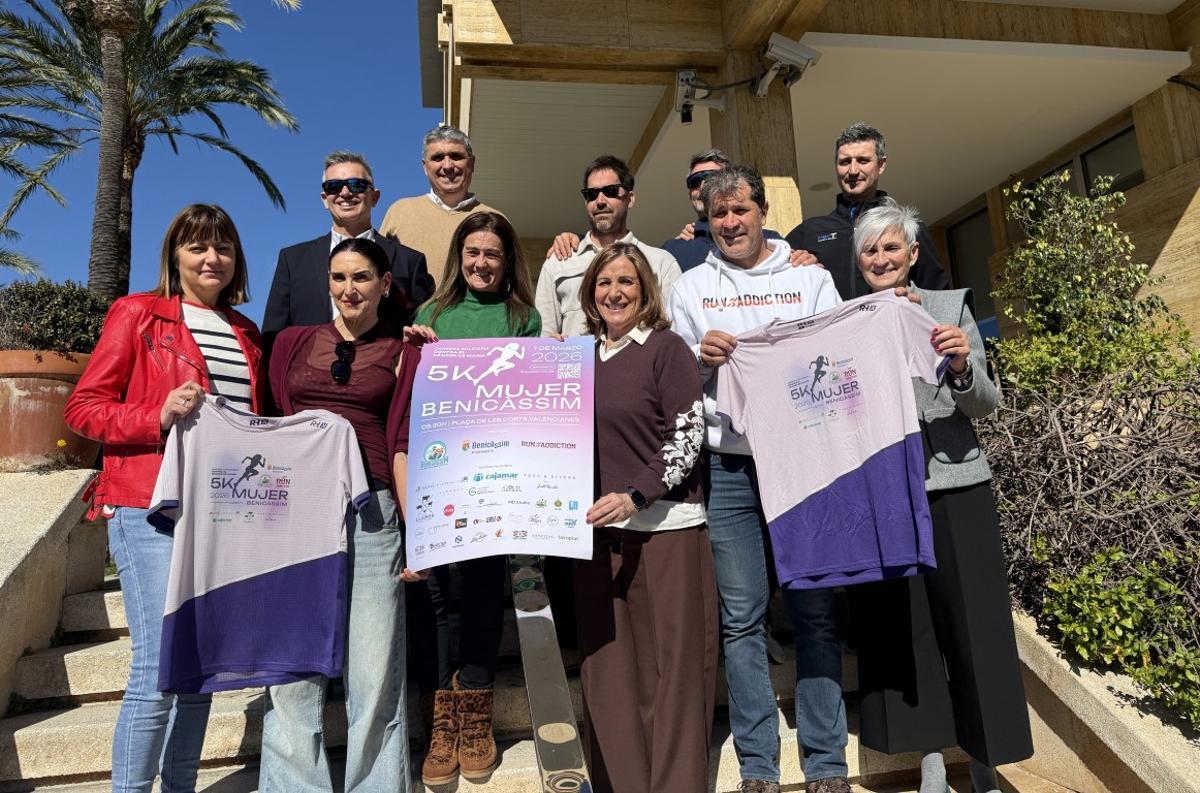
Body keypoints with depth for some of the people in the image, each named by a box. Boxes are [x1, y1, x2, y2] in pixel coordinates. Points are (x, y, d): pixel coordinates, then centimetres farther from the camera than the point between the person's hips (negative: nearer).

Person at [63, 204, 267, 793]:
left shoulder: (246, 334, 17)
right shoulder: (138, 313, 2)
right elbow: (82, 407, -2)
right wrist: (158, 417, -17)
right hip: (153, 509, -5)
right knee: (159, 669, -7)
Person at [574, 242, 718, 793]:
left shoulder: (666, 348, -1)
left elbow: (688, 437, -8)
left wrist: (635, 497, -19)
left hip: (663, 525, -4)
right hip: (596, 528, 5)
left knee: (673, 669, 2)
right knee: (607, 671, 9)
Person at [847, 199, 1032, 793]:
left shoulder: (951, 306, 5)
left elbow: (985, 405, 0)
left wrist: (962, 368, -20)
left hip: (952, 485, -1)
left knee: (970, 622, 3)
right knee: (899, 624, 7)